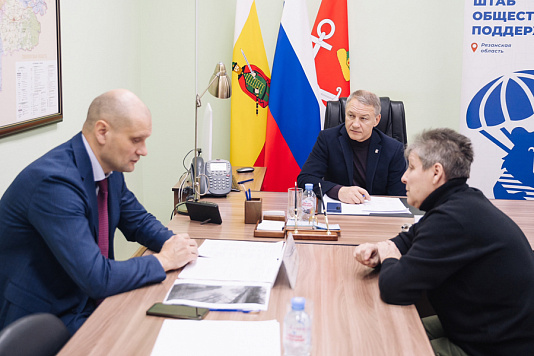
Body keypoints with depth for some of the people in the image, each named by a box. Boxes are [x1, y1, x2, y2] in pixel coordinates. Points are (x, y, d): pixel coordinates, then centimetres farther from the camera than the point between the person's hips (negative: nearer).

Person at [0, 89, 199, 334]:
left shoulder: (110, 169, 0)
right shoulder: (55, 182, -27)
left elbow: (138, 221, 17)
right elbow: (96, 278, -31)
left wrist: (174, 243, -4)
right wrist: (163, 260, -18)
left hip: (88, 300, 8)